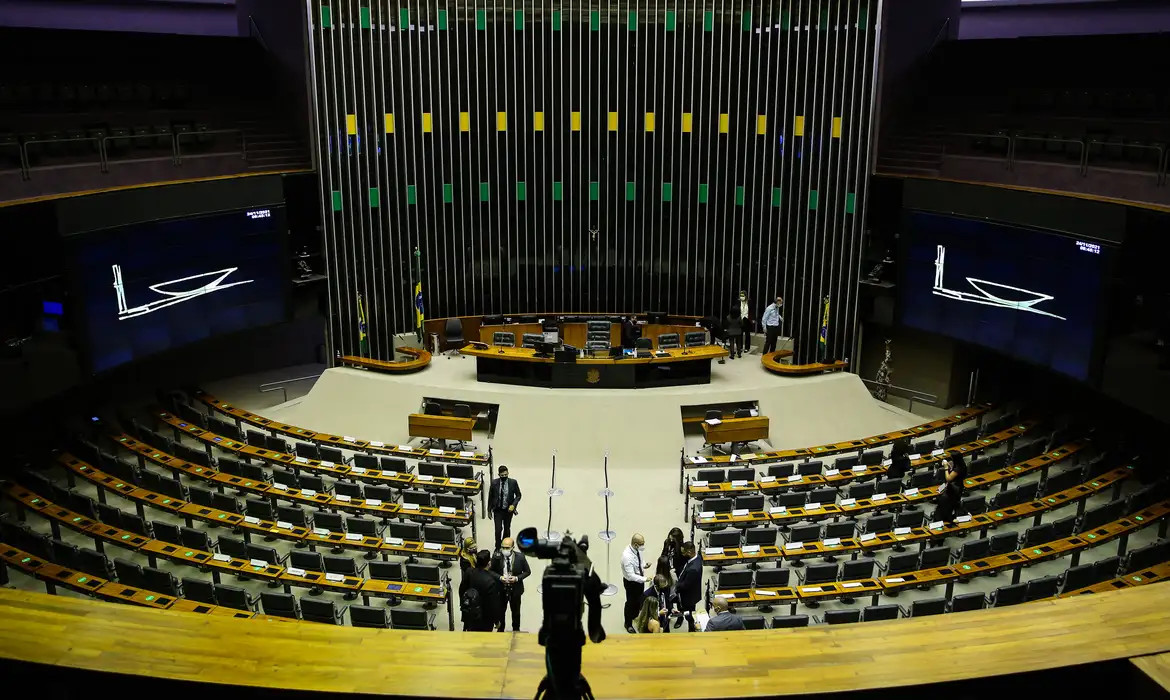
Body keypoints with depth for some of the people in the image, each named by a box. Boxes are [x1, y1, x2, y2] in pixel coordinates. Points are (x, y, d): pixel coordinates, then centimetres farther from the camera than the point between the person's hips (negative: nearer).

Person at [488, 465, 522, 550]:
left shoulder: (513, 482, -10)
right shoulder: (494, 483, -9)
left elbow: (518, 495, -1)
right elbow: (490, 497, 1)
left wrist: (513, 505, -17)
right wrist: (489, 511, 4)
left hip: (508, 510, 1)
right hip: (498, 510, -1)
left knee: (507, 529, 15)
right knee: (498, 529, -8)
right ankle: (498, 548, 8)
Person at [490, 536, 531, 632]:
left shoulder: (520, 557, -15)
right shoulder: (497, 557, -15)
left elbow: (527, 571, -5)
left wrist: (517, 578, -20)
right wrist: (499, 577, -21)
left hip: (515, 589, 0)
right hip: (501, 588, 0)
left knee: (516, 611, 19)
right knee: (500, 611, 15)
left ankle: (516, 630, 41)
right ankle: (500, 630, 37)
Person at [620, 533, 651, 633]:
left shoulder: (637, 550, -13)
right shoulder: (627, 556, -36)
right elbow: (631, 575, -34)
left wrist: (644, 565, -12)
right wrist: (645, 579, -37)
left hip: (639, 579, 7)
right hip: (631, 582, -7)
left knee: (639, 599, 27)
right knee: (631, 602, 15)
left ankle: (636, 616, 56)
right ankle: (628, 624, 39)